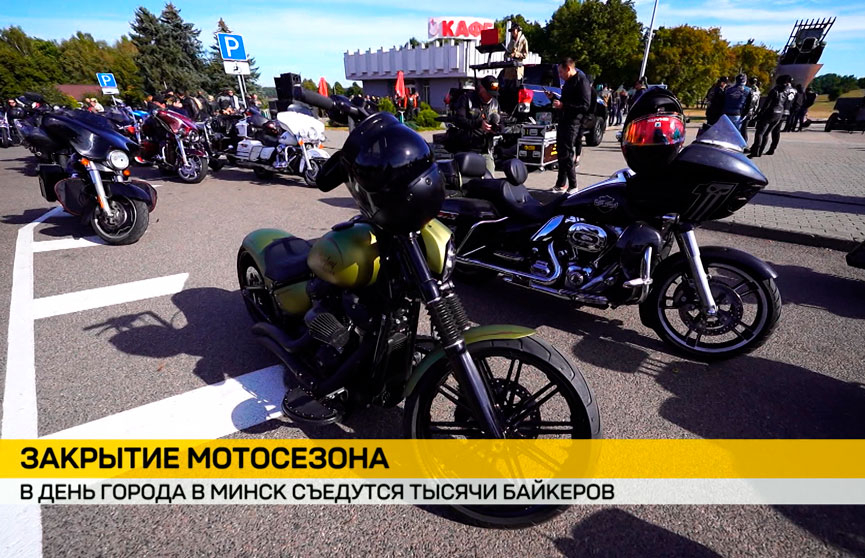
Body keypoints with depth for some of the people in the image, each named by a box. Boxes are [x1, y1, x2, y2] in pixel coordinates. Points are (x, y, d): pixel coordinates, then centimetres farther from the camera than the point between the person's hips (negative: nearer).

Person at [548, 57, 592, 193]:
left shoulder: (582, 82, -9)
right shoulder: (568, 82, 20)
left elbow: (585, 106, -18)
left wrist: (563, 105, -20)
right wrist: (554, 98, 15)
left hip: (573, 123, -10)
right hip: (563, 121, 10)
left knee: (567, 154, -12)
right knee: (561, 152, 12)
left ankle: (572, 185, -5)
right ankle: (561, 184, 20)